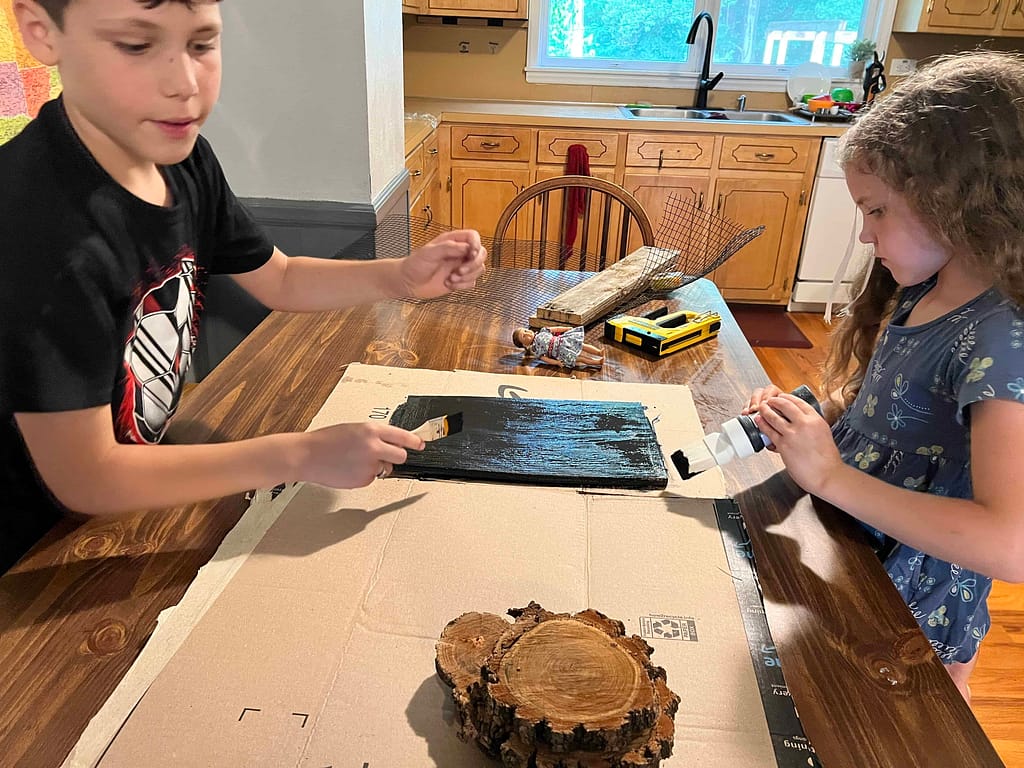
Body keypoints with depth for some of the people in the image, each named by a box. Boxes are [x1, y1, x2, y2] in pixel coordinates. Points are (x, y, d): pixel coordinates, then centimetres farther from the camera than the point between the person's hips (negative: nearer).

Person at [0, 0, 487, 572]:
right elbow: (84, 478, -26)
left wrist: (405, 277, -11)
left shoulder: (181, 157, -7)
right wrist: (303, 455, -28)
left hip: (135, 482, 7)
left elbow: (281, 280, 5)